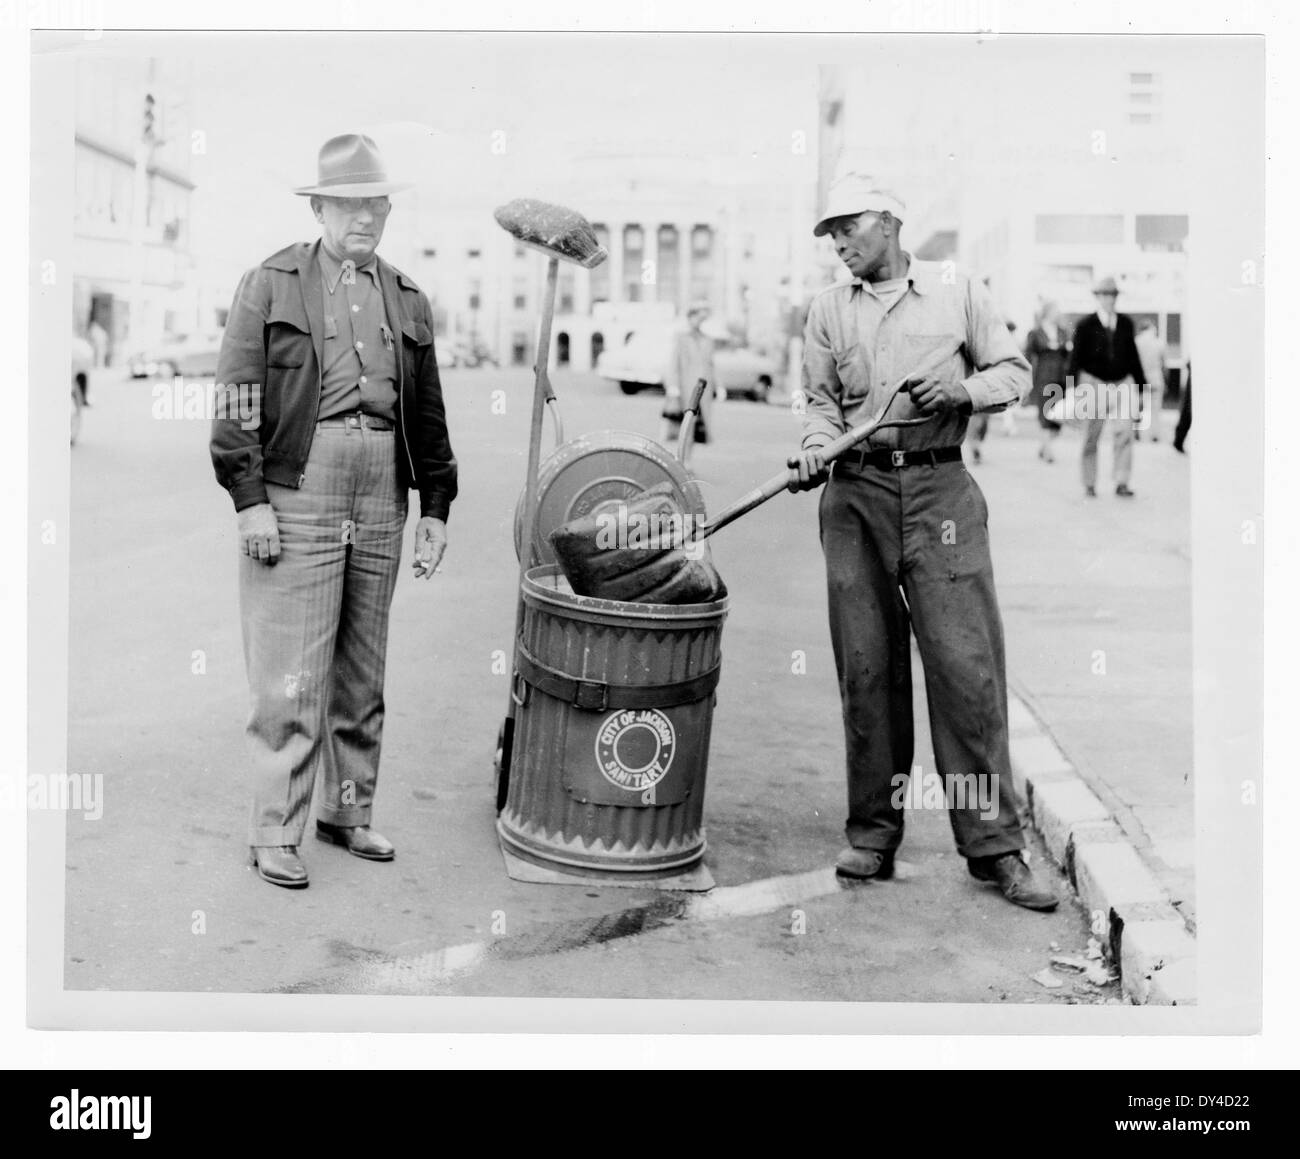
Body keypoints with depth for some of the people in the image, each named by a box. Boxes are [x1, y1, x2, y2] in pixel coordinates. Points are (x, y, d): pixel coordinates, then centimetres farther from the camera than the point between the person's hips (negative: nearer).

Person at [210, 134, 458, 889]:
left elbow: (429, 415, 17)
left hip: (381, 504, 5)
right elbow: (237, 400, -4)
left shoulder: (409, 301, 15)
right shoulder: (270, 285, 2)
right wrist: (250, 499, -11)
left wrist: (436, 507, 12)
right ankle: (275, 832, 5)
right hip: (295, 498, -4)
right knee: (291, 676, -4)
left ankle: (349, 812, 24)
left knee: (364, 673, 12)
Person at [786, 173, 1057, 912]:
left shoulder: (958, 292, 9)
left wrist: (964, 389, -9)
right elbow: (822, 400, 13)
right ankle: (872, 836, 13)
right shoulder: (828, 310, 15)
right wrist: (816, 450, -6)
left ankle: (995, 846, -2)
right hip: (856, 494, 2)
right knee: (866, 668, 3)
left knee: (966, 664, -7)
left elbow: (1016, 371, 10)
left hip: (940, 490, -2)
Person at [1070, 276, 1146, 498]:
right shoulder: (1085, 325, 0)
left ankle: (1122, 483, -9)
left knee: (1125, 433, -11)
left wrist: (1139, 383, 15)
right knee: (1091, 438, 4)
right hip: (1093, 383, -2)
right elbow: (1075, 358, 0)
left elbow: (1132, 355, 15)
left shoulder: (1126, 323, 10)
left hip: (1122, 383, 2)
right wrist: (1074, 390, -5)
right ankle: (1089, 485, 13)